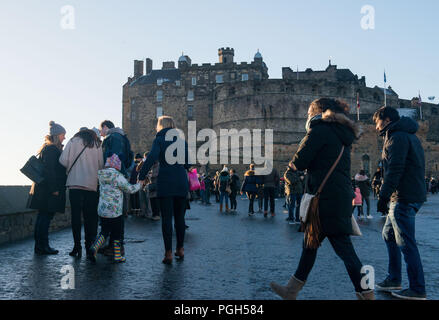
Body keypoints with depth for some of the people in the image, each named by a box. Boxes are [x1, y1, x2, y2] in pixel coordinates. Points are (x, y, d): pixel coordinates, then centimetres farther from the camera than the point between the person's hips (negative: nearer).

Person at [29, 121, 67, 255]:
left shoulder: (49, 149, 19)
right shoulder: (51, 149, -13)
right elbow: (49, 170, -20)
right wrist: (54, 189, -21)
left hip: (43, 188, 10)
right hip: (49, 189, -10)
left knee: (42, 217, 12)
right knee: (46, 217, -6)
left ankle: (39, 246, 18)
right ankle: (42, 246, -1)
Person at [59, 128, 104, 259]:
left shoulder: (74, 141, 4)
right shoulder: (97, 144, 10)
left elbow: (63, 161, -3)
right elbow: (101, 165, 6)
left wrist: (70, 168, 16)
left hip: (75, 184, -2)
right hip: (93, 186, 2)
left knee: (76, 216, 2)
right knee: (90, 217, 8)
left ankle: (77, 247, -1)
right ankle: (89, 247, 10)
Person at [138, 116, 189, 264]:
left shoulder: (159, 140, 0)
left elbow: (151, 158, -16)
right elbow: (188, 164, 8)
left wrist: (141, 177, -12)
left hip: (165, 183, -3)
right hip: (182, 183, 3)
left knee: (166, 218, 0)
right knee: (180, 217, 13)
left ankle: (169, 253, -2)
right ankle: (180, 249, 20)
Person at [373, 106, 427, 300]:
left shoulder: (397, 137, -10)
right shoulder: (409, 136, 21)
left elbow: (395, 170, -20)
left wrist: (383, 196, -18)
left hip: (403, 197, -11)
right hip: (415, 195, 11)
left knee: (406, 243, -6)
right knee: (388, 234, 17)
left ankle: (418, 290, 0)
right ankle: (394, 279, 23)